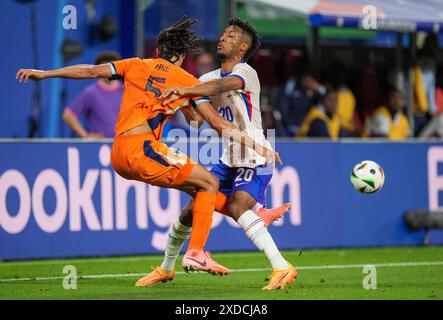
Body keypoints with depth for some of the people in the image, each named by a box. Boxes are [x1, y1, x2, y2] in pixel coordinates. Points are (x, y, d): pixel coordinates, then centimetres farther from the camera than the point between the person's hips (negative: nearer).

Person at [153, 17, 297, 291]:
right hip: (229, 160, 8)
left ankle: (282, 268, -32)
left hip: (255, 161, -8)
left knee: (237, 206, -30)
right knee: (193, 208, 8)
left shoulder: (245, 73, -14)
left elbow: (221, 86, -35)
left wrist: (184, 91, -49)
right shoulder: (213, 76, 12)